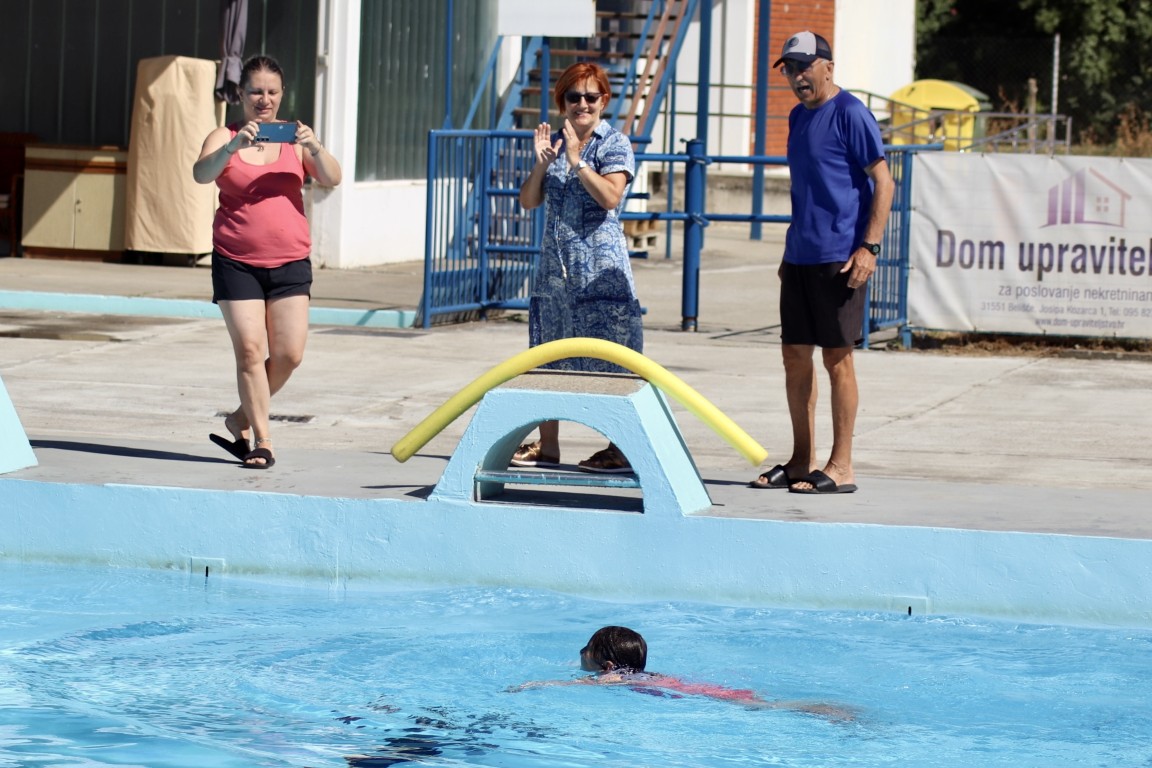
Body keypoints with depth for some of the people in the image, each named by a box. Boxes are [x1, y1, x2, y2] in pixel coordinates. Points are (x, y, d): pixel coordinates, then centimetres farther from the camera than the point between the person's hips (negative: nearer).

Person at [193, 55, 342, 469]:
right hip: (236, 261, -2)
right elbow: (202, 174, -17)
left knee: (289, 353, -1)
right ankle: (261, 440, 1)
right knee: (249, 350, -7)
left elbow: (331, 179, -5)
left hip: (290, 262, 2)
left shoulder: (295, 139, 6)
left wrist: (315, 147, -25)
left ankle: (241, 419, 20)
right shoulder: (224, 138, 1)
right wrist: (233, 147, -35)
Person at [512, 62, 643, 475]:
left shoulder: (614, 144, -4)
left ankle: (620, 447, -5)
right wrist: (541, 162, -8)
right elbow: (528, 200, 8)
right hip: (555, 262, 6)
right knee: (549, 356, 10)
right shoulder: (554, 141, 12)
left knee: (608, 361, -8)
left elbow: (610, 197, -18)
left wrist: (576, 160, -20)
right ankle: (547, 445, 18)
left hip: (600, 263, -6)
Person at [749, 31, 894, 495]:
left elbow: (883, 181, -11)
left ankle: (841, 468, 2)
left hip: (839, 258, -8)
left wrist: (869, 247, -18)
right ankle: (801, 462, 17)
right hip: (800, 257, 8)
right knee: (795, 356, 9)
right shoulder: (798, 117, 16)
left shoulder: (850, 114, -9)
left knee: (837, 357, -4)